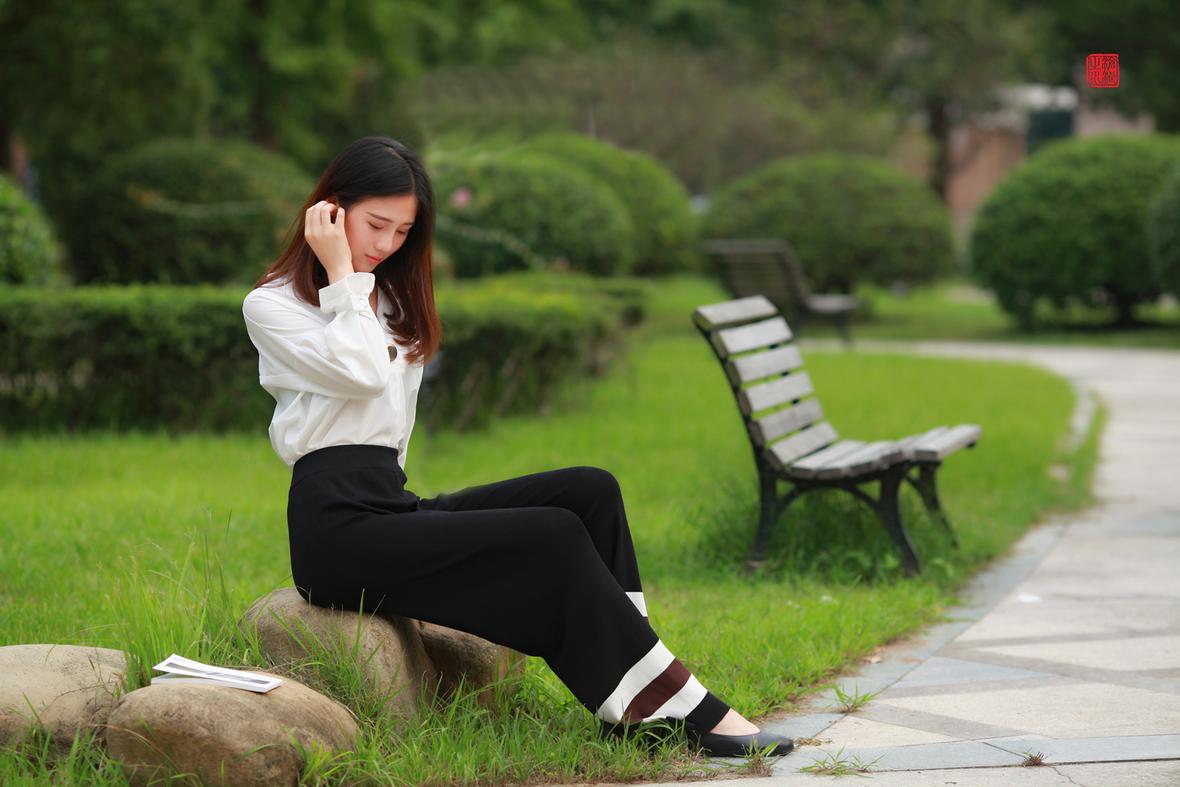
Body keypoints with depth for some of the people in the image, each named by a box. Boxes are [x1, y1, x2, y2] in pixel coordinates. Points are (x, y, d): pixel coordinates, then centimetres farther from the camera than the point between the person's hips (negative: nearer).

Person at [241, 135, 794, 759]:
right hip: (338, 526, -8)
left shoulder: (390, 302, 25)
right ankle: (690, 710, -20)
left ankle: (632, 709, -21)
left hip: (391, 502, 8)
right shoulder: (271, 305, 1)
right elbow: (363, 374, -14)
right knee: (554, 537, -21)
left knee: (590, 490, -13)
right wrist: (342, 275, -6)